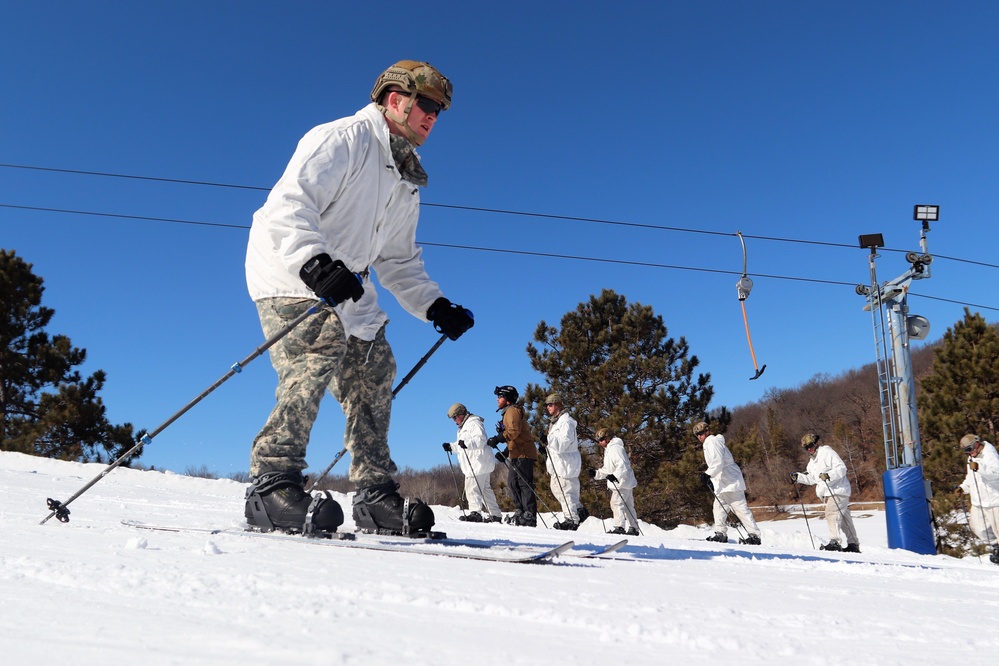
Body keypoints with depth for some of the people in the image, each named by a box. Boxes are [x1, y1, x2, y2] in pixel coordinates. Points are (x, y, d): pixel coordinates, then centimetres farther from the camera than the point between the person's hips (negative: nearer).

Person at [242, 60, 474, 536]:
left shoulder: (407, 184, 17)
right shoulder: (342, 139, -10)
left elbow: (399, 262, 20)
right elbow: (289, 204, -23)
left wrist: (434, 306, 7)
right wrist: (315, 262, -40)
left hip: (344, 288, 8)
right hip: (290, 274, -8)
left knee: (373, 372, 0)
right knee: (319, 355, -29)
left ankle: (375, 497, 8)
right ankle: (272, 485, -26)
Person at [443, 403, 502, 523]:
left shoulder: (474, 423, -8)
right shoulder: (463, 426, 25)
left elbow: (481, 439, -23)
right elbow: (461, 447, 31)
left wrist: (467, 443, -37)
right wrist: (451, 446, 15)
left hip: (478, 462, -11)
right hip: (472, 464, 11)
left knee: (472, 488, -15)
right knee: (485, 489, 10)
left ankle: (475, 513, -20)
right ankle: (495, 515, 12)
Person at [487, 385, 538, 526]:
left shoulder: (512, 410, -6)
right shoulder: (508, 412, 25)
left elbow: (514, 431, -21)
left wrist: (498, 439, -21)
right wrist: (505, 453, 19)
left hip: (523, 453, -11)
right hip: (516, 454, 11)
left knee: (524, 484, -12)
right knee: (512, 483, 10)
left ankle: (529, 517, -13)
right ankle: (521, 512, 14)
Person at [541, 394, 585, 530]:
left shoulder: (566, 421, -14)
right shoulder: (555, 421, 18)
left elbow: (563, 443, -24)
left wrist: (548, 440, -37)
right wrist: (545, 446, 9)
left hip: (566, 461, -11)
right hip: (557, 462, 11)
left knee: (565, 490, -8)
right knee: (556, 488, 16)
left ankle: (571, 520, -1)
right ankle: (578, 510, 27)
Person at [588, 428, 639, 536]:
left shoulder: (615, 448, -12)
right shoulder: (608, 449, 21)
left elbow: (622, 465, -23)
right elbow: (607, 470, 25)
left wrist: (615, 476, -32)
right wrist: (596, 473, 13)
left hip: (622, 482, -11)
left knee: (617, 503, -14)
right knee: (628, 506, 13)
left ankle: (619, 527, -17)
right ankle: (633, 528, 18)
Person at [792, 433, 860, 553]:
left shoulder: (827, 453, -9)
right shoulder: (812, 460, 20)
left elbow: (842, 468, -18)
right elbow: (811, 479, 22)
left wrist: (828, 475, -31)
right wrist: (798, 477, 8)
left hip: (838, 490, -10)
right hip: (828, 493, 10)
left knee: (831, 513, -21)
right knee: (844, 518, 13)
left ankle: (834, 542, -26)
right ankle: (853, 544, 19)